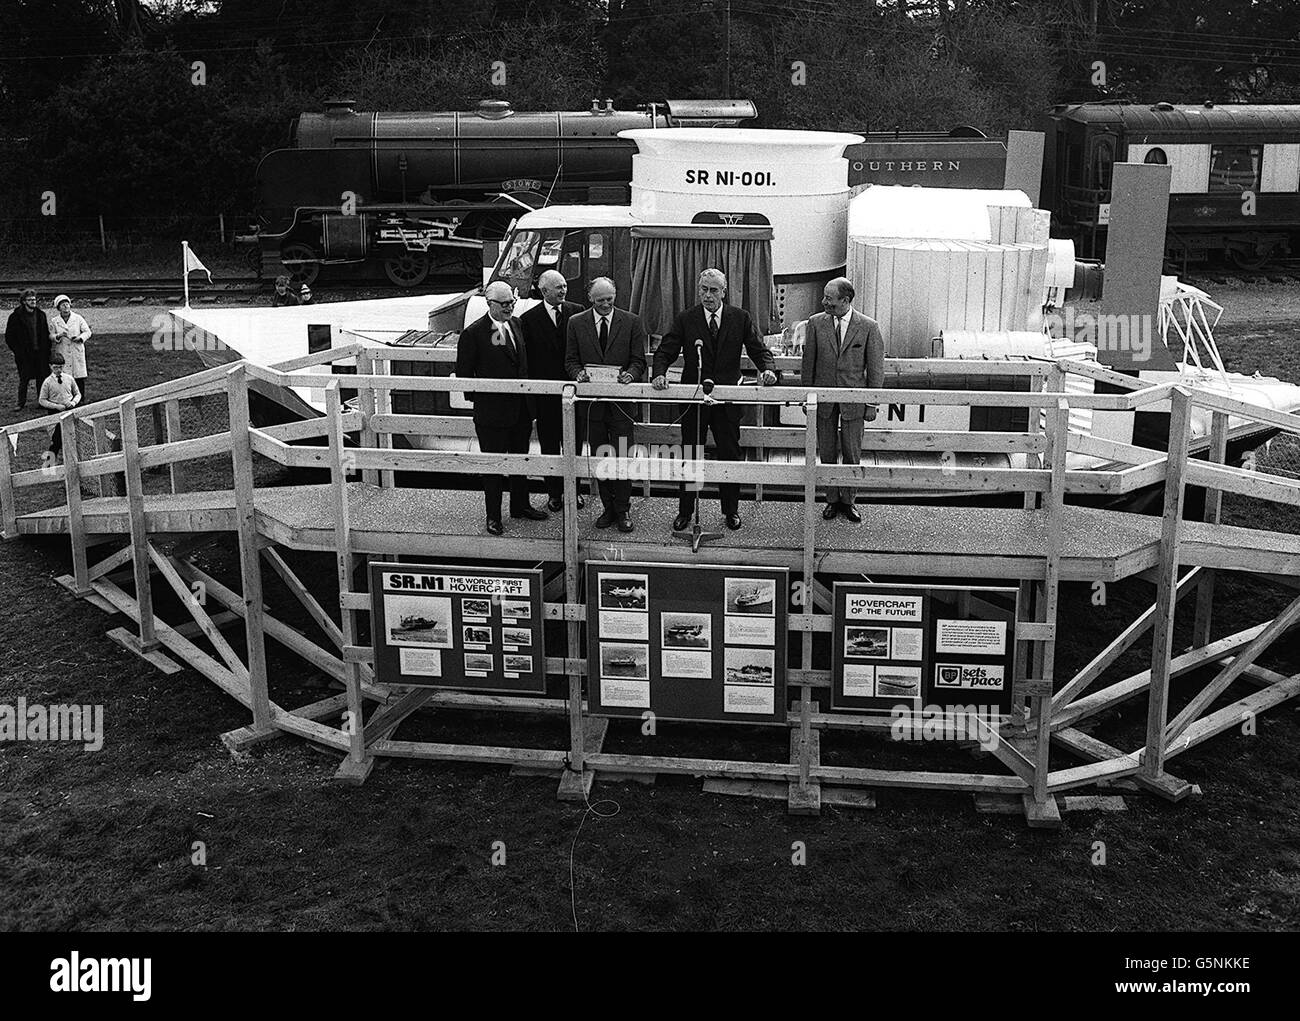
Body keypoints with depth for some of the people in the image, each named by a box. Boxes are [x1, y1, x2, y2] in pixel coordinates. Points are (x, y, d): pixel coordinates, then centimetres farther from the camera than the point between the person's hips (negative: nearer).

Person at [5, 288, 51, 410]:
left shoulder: (41, 315, 7)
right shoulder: (16, 317, -4)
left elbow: (46, 334, 13)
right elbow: (9, 336, 0)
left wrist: (47, 349, 4)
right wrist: (17, 351, -6)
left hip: (40, 353, 3)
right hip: (24, 354, -3)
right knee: (24, 379, 3)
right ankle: (21, 403, 13)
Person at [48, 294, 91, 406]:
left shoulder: (78, 318, 5)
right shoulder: (54, 321, 6)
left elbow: (87, 332, 7)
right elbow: (50, 335, 6)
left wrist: (80, 338, -12)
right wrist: (58, 336, -14)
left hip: (77, 352, 0)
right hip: (62, 353, 0)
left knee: (79, 377, -1)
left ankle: (81, 398, 9)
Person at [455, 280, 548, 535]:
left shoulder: (516, 324, 7)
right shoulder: (473, 333, -13)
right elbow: (464, 372, -8)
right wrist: (478, 399, -6)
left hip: (521, 408, 6)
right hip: (492, 411, -6)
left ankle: (520, 505, 36)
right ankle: (493, 517, 16)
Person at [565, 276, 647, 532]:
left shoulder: (631, 322, 1)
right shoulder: (576, 323, 5)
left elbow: (639, 361, 1)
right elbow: (570, 360, 8)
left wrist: (630, 374, -19)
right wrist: (579, 373, -14)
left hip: (621, 401, -2)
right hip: (592, 401, 2)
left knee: (622, 458, -1)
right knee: (599, 458, 10)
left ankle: (623, 511, 9)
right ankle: (607, 508, 21)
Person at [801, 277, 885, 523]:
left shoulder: (869, 327, -7)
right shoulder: (815, 323, -1)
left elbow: (875, 369, -3)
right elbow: (808, 363, 5)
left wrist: (872, 404, -4)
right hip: (823, 399, 2)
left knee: (852, 454, 6)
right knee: (827, 453, 9)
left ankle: (847, 501, 21)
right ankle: (832, 499, 23)